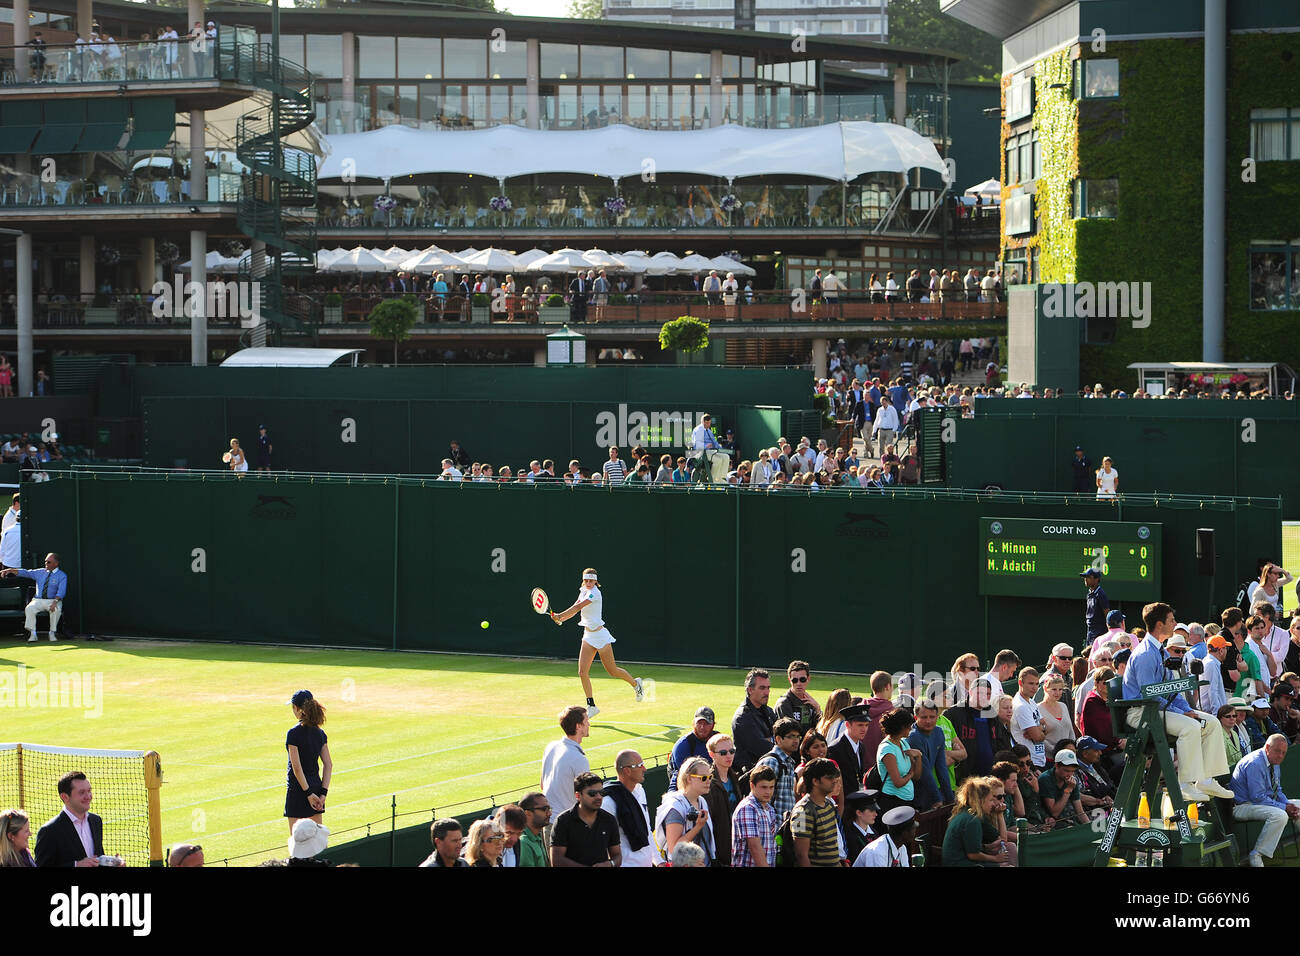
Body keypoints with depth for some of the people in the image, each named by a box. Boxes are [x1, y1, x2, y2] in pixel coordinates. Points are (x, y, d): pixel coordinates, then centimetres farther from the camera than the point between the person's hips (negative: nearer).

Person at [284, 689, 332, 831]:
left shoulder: (294, 733, -14)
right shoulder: (319, 733, 6)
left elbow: (297, 767, -18)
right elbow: (328, 764, 4)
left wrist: (308, 793, -15)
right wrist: (323, 792, 1)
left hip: (299, 788, -7)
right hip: (316, 785, 7)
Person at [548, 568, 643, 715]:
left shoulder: (595, 593, -17)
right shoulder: (583, 591, 8)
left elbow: (578, 607, -27)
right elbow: (575, 610, 8)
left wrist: (560, 615, -31)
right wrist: (560, 618, -9)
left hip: (599, 635, -7)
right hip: (588, 636, 7)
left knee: (612, 670, 4)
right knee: (582, 672, -4)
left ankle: (635, 683, 31)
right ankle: (591, 706, 3)